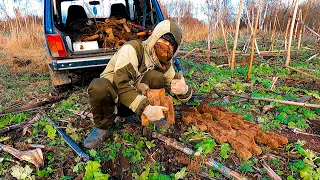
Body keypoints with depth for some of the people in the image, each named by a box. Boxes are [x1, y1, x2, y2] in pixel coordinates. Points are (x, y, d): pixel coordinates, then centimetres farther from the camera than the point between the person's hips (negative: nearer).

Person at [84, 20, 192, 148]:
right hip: (109, 97, -3)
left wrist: (183, 90, -25)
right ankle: (104, 126, -11)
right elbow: (121, 83, -31)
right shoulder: (133, 48, -20)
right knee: (99, 86, -38)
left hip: (134, 102, 4)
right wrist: (146, 108, -41)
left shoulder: (166, 66, 0)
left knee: (156, 76, -21)